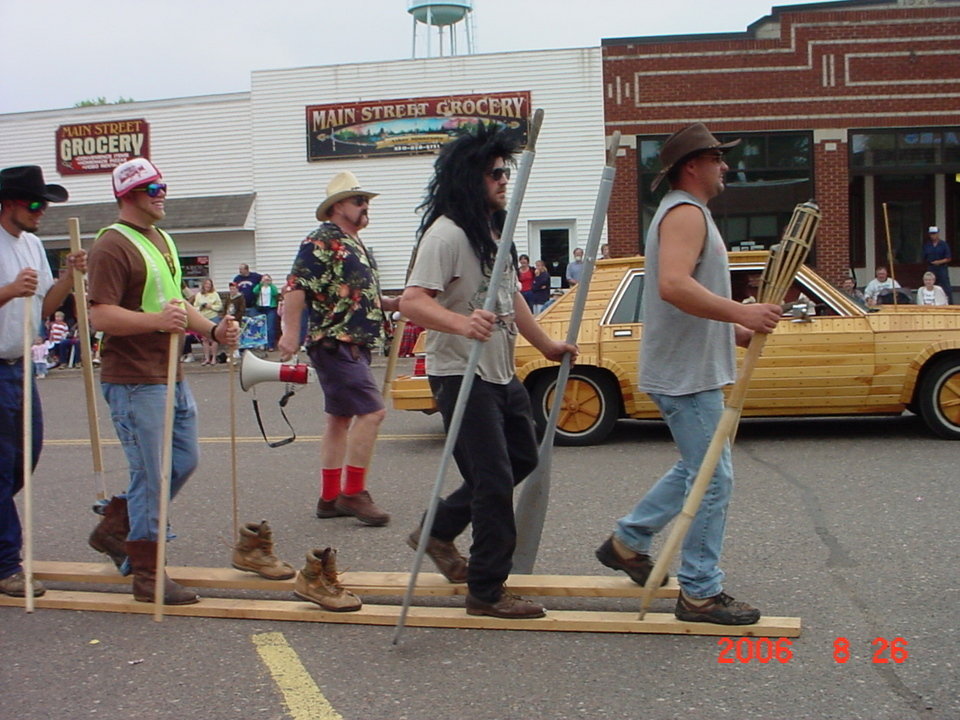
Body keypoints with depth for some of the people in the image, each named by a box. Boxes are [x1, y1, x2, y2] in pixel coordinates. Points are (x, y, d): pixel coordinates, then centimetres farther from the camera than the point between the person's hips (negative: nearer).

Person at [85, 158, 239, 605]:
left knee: (184, 461, 16)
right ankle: (148, 575, 9)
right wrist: (156, 321, -35)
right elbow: (100, 315, -21)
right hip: (134, 381, -9)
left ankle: (113, 528, 31)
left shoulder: (162, 240, 18)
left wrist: (212, 330, 12)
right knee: (151, 476, -4)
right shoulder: (113, 246, -12)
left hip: (172, 375, 10)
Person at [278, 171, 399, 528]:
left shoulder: (357, 246, 20)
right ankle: (353, 492, -6)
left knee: (341, 418, 12)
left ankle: (330, 498, 19)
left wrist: (392, 304, 9)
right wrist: (290, 331, -27)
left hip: (354, 344, 10)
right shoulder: (322, 241, -10)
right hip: (335, 342, -10)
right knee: (371, 411, -15)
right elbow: (297, 287, -18)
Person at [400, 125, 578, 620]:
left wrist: (546, 345, 32)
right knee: (494, 481, -6)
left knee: (522, 460, 18)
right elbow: (412, 301, -28)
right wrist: (462, 323, -45)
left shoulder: (493, 233, 14)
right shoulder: (446, 234, -17)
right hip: (462, 375, -10)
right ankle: (487, 592, 7)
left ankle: (438, 532, 30)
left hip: (502, 374, 10)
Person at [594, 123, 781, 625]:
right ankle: (700, 594, 4)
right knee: (712, 480, -5)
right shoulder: (686, 213, -14)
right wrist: (740, 313, -31)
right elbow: (674, 286, -30)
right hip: (686, 373, -11)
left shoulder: (685, 212, 20)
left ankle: (627, 541, 28)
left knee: (697, 470, 21)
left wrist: (735, 330, 16)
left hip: (688, 370, 11)